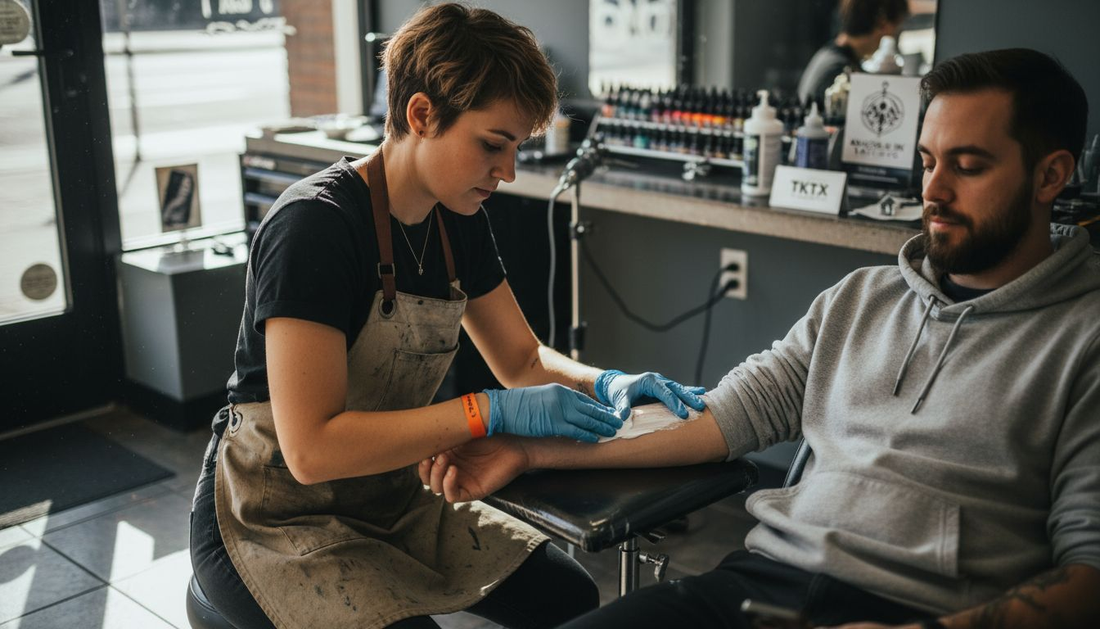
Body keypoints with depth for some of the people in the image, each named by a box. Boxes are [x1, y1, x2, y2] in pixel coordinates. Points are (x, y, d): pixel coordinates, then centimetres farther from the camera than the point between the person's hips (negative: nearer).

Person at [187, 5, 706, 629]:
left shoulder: (458, 223, -1)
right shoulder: (315, 226, -26)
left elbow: (522, 358, 9)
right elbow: (311, 448, -31)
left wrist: (606, 384, -12)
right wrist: (491, 412, -33)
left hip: (392, 501, 8)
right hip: (275, 523, -7)